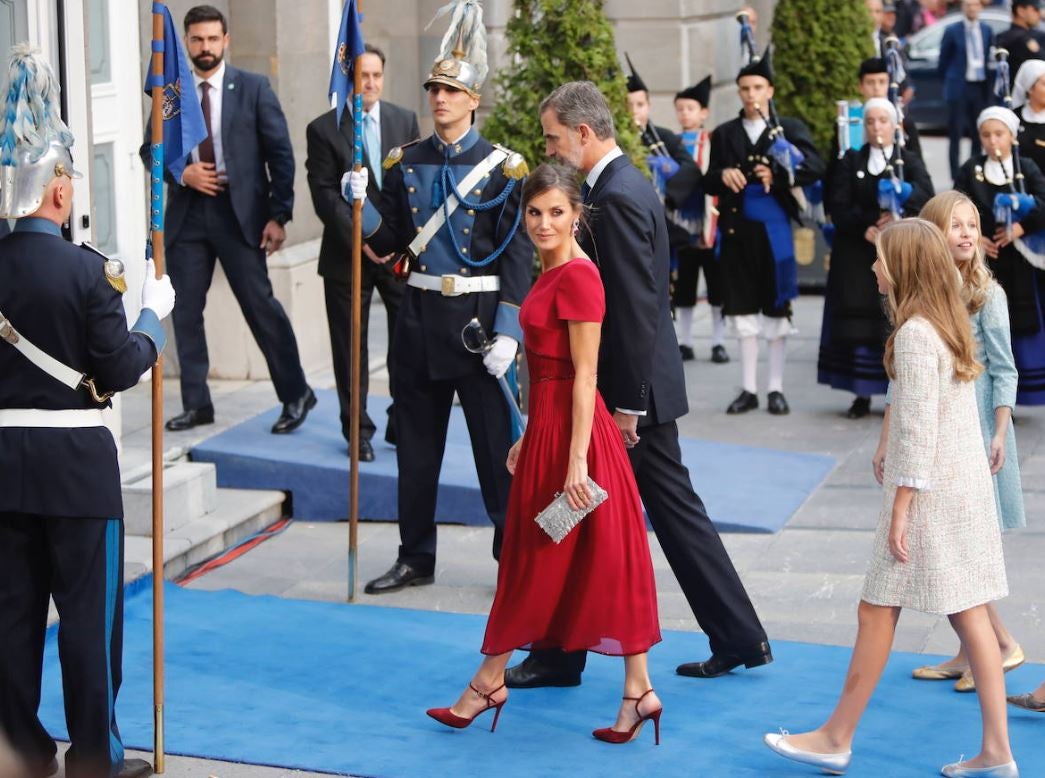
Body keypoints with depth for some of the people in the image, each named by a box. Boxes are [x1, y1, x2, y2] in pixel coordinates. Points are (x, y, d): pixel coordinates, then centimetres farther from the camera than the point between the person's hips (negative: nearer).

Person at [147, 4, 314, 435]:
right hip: (186, 213, 3)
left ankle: (295, 395, 8)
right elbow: (150, 149, 13)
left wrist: (278, 215, -8)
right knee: (185, 311, 5)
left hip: (239, 213, -3)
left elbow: (280, 154, -1)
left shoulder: (253, 88, 0)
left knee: (260, 304, -4)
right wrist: (181, 172, -8)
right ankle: (196, 404, 14)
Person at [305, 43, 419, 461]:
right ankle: (358, 431, 14)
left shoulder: (405, 121, 8)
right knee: (351, 347, 4)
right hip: (348, 254, -2)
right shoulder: (323, 130, -2)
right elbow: (325, 196, -7)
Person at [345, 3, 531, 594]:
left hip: (479, 318, -4)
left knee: (496, 445, 0)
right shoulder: (406, 164, 8)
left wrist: (508, 331, -16)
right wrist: (362, 205, -10)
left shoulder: (502, 167, -5)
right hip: (420, 317, 4)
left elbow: (518, 253, -9)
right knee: (416, 445, 10)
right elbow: (390, 241, 9)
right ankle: (417, 560, 21)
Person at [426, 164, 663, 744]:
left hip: (571, 429, -10)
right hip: (547, 424, 10)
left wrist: (576, 461, -21)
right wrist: (529, 439, 20)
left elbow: (584, 376, -19)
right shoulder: (551, 272, 11)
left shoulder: (577, 276, -17)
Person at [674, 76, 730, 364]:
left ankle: (719, 343, 12)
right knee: (683, 289, 8)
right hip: (682, 228, 2)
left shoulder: (715, 143, -2)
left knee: (717, 287, 4)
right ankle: (684, 343, 16)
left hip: (709, 228, -2)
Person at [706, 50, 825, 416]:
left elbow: (815, 167, -11)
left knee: (776, 308, 2)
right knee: (743, 309, 4)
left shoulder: (790, 129, 4)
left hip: (774, 228, -2)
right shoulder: (723, 134, 11)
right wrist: (723, 176, -13)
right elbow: (708, 183, 9)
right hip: (737, 229, 2)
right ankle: (749, 389, 12)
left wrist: (778, 175, -24)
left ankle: (776, 388, 11)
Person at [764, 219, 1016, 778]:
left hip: (929, 490, -9)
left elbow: (918, 429, -19)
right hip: (967, 486, 9)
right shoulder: (952, 326, 13)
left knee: (877, 611, 0)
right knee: (969, 614, 8)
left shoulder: (914, 333, -16)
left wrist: (900, 508, -17)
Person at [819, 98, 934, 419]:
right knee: (858, 321, -1)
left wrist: (899, 217, -27)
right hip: (856, 254, 1)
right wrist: (865, 229, -16)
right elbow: (837, 206, -1)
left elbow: (926, 196, -11)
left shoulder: (908, 161, 6)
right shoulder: (850, 161, 9)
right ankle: (862, 395, 4)